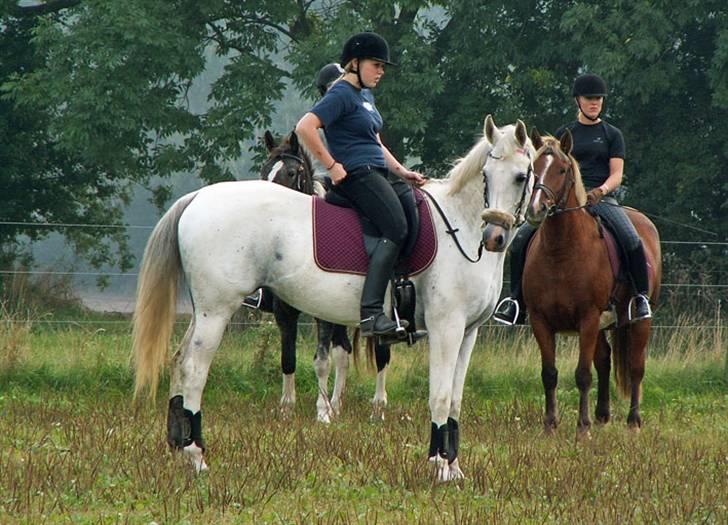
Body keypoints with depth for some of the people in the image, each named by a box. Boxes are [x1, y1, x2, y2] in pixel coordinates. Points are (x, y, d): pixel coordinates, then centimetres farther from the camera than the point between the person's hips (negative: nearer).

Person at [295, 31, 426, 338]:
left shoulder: (366, 95, 22)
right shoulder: (342, 94, -8)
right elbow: (304, 128, -21)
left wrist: (402, 172, 19)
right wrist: (331, 166, -17)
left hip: (379, 174, 10)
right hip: (356, 175, -10)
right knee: (396, 229, -25)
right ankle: (371, 314, -31)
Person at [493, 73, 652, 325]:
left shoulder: (612, 135, 11)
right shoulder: (564, 134, 17)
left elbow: (616, 174, 3)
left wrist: (602, 190, -19)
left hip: (602, 198, -2)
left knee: (631, 241, -30)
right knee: (521, 238, -15)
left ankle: (641, 297, -14)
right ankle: (517, 299, -6)